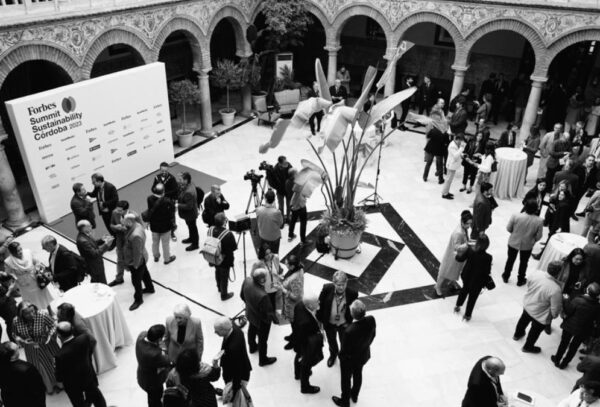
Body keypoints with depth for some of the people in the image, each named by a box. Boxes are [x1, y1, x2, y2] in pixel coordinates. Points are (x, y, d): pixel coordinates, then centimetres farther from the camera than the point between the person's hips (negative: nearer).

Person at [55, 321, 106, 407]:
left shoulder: (60, 356, -37)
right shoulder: (85, 338, -28)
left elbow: (59, 378, -21)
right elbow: (91, 349, -4)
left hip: (73, 385, -3)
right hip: (88, 376, 4)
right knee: (95, 395, 30)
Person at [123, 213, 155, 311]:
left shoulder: (136, 235, -39)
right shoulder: (137, 225, -10)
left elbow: (138, 252, -30)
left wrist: (135, 265, -19)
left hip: (136, 261, -10)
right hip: (141, 259, 10)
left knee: (136, 281, 8)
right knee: (144, 273, 29)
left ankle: (138, 300, 26)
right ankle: (150, 288, 51)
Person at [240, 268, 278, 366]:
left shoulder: (247, 281, -26)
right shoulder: (263, 296, -46)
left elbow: (242, 295, -5)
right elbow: (268, 313, -29)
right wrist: (275, 319, -9)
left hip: (250, 314, 6)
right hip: (261, 320, -6)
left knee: (252, 330, 35)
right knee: (262, 339, 21)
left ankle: (252, 347, 65)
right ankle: (263, 360, 48)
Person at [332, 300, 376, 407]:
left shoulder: (349, 331, -43)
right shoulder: (371, 320, -27)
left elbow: (345, 350, -26)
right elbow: (373, 336, -5)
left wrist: (341, 356, -4)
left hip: (350, 360, -5)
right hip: (364, 355, 5)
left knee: (346, 379, 23)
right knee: (358, 374, 32)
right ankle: (354, 396, 58)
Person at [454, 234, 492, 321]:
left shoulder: (470, 251, -22)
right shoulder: (488, 257, -29)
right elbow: (487, 272, -19)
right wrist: (486, 281, 1)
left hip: (467, 277, 3)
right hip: (477, 281, -3)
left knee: (464, 290, 32)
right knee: (472, 297, 18)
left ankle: (457, 306, 51)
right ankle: (467, 315, 36)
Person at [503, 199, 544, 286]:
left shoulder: (515, 216, -26)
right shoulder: (539, 221, -23)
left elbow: (508, 228, -13)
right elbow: (538, 236, -12)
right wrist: (532, 240, 9)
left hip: (513, 242, 0)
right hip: (527, 245, 0)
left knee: (510, 259, 23)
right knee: (523, 262, 22)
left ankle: (506, 276, 40)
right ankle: (520, 280, 39)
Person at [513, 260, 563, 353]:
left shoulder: (537, 275, -22)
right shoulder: (556, 290, -38)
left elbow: (528, 283, 0)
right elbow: (555, 309, -26)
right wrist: (554, 315, -3)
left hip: (527, 304, 6)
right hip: (540, 315, -6)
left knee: (524, 319, 35)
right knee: (536, 330, 24)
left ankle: (517, 334, 62)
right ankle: (528, 347, 49)